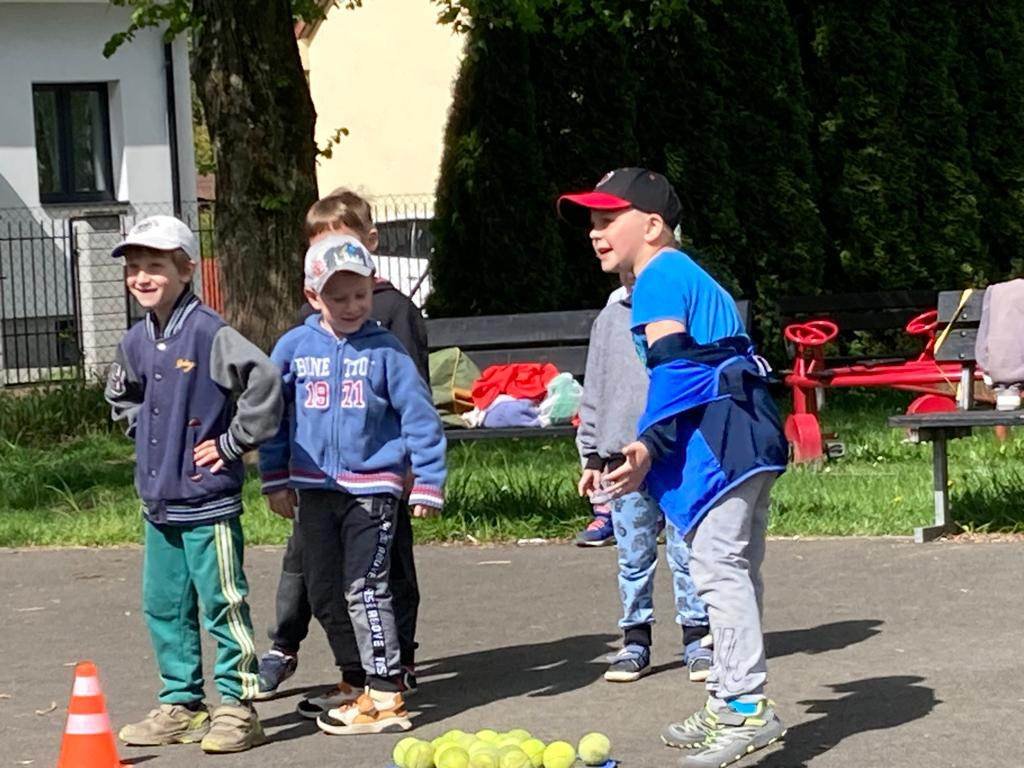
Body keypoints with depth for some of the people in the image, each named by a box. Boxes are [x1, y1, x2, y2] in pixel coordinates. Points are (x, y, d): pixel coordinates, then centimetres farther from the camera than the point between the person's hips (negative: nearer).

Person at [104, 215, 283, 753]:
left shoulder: (208, 333, -15)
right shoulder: (136, 342, 9)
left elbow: (263, 380, -26)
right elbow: (121, 395, 31)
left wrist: (232, 444, -18)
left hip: (207, 501, -8)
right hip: (158, 501, 8)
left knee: (222, 604, -1)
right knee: (164, 606, 13)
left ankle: (237, 706, 6)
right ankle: (181, 705, 23)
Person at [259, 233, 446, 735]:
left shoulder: (385, 350, -5)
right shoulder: (294, 348, 3)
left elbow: (419, 415, -2)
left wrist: (428, 483, -3)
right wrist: (275, 480, 11)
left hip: (372, 487, -4)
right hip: (313, 487, 5)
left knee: (365, 589, -11)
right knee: (324, 593, 12)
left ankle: (385, 696, -7)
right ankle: (356, 682, 27)